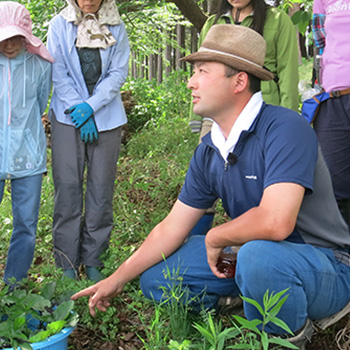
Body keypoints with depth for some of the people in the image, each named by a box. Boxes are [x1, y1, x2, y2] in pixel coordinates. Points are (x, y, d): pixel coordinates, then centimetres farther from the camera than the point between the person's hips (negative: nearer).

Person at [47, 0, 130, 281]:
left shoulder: (116, 29, 5)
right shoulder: (60, 25, 2)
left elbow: (118, 73, -1)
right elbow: (59, 74, -2)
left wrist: (91, 105, -12)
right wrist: (81, 116, -8)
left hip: (107, 118, 1)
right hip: (68, 117, -1)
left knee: (101, 190, 1)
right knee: (68, 187, -4)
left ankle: (93, 262, 10)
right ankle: (68, 264, 4)